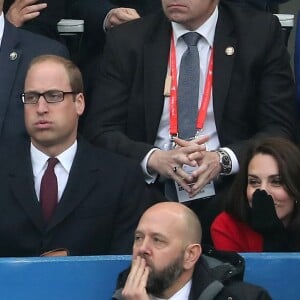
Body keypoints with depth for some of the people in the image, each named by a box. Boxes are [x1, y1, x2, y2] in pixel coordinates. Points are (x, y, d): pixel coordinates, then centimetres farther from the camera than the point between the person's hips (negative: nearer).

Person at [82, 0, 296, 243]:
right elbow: (100, 130, 2)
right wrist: (155, 159, -18)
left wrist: (222, 160, -19)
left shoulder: (261, 33, 3)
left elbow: (281, 129, 0)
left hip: (225, 196, -1)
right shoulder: (127, 41, 6)